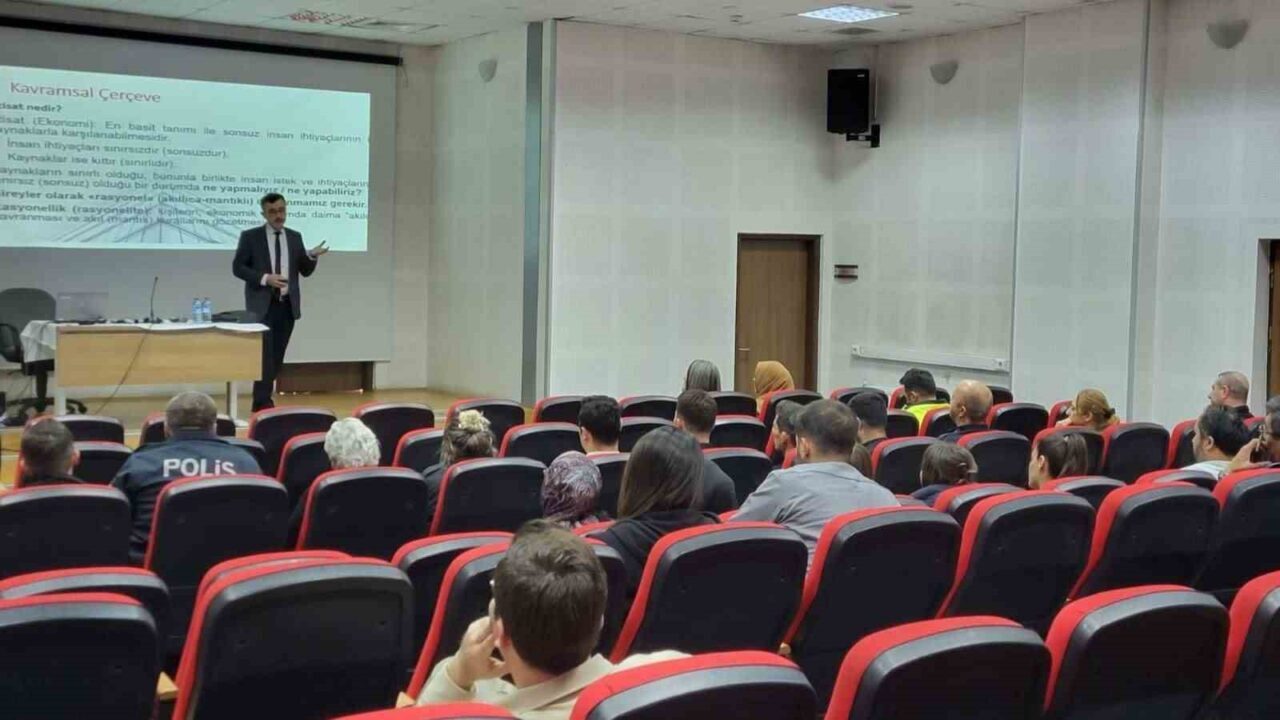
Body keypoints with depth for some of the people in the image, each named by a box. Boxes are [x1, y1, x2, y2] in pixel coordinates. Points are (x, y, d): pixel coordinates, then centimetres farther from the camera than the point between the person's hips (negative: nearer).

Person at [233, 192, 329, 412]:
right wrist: (265, 278, -16)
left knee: (277, 355, 7)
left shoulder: (295, 237, 10)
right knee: (265, 354, -10)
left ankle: (262, 399, 18)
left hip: (287, 305, 4)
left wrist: (311, 256, -11)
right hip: (262, 305, -4)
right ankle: (263, 402, -5)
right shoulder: (250, 236, -1)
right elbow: (237, 267, -3)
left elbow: (305, 271, 10)